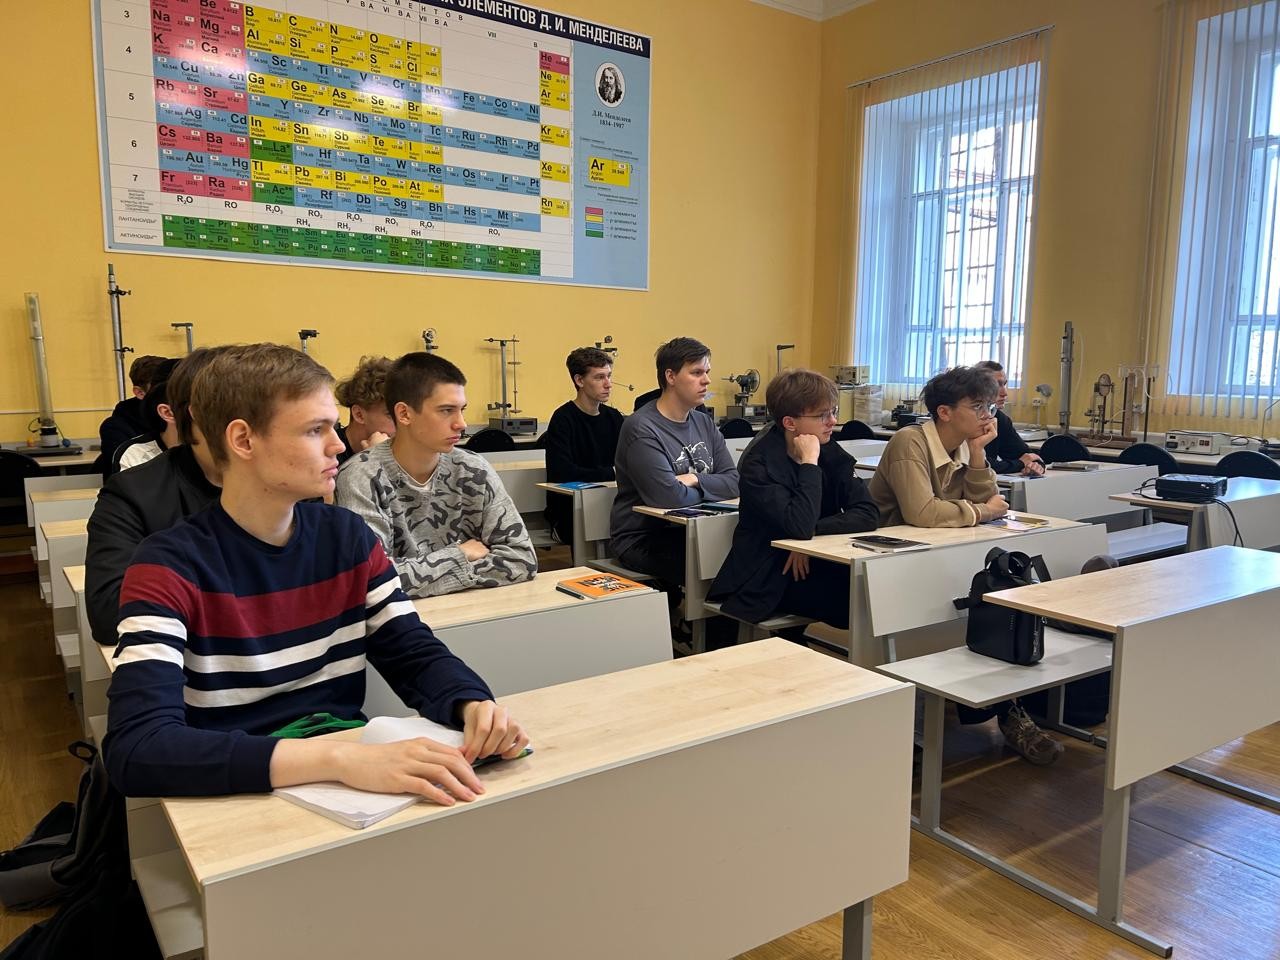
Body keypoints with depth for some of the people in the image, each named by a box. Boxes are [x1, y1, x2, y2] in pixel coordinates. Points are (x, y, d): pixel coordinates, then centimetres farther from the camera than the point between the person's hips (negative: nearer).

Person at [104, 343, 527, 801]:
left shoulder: (348, 538, 1)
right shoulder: (169, 566, -13)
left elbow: (417, 655, 4)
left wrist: (473, 705, -18)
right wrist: (335, 758, -35)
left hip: (352, 779, 3)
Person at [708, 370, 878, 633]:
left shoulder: (830, 452, 3)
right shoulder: (759, 463, -16)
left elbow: (868, 514, -8)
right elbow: (799, 527, -29)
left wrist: (813, 532, -22)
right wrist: (809, 463, -21)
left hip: (813, 567, 6)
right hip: (767, 580, -6)